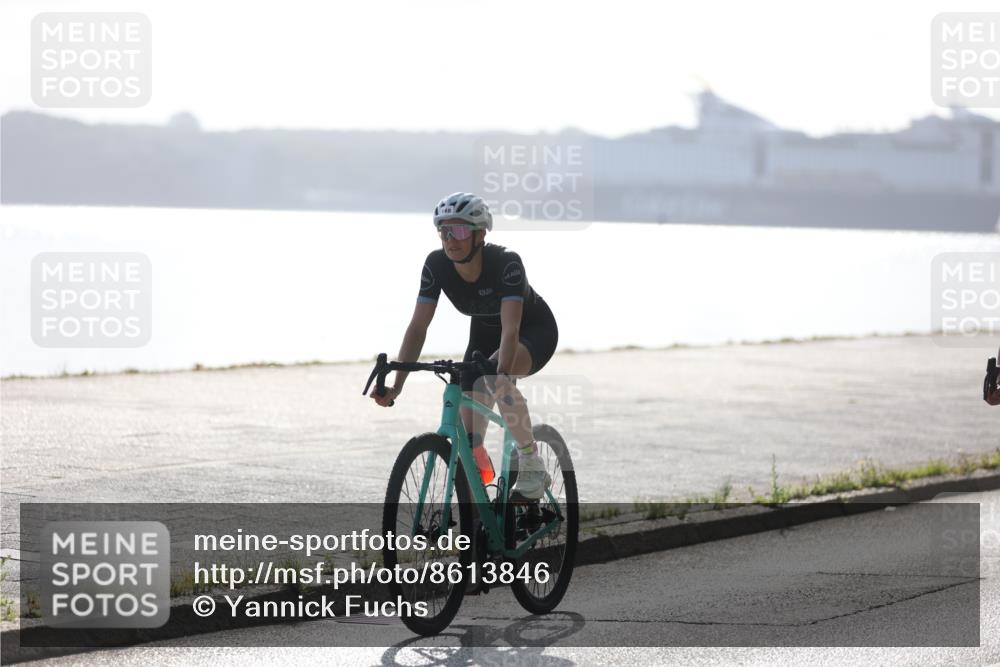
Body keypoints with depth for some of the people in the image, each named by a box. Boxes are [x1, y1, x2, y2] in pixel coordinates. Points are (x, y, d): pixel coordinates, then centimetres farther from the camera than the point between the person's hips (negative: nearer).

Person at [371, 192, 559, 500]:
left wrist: (502, 374, -60)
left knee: (494, 376, -36)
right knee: (470, 427, -10)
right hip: (484, 332, 5)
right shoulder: (437, 265, -21)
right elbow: (418, 326, -21)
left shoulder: (506, 263, -34)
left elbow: (511, 329, -43)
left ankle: (531, 465, -22)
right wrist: (396, 386, -29)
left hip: (535, 330, -5)